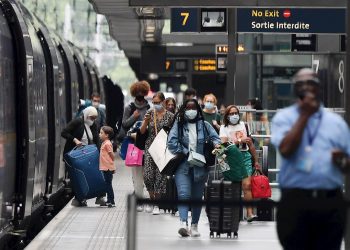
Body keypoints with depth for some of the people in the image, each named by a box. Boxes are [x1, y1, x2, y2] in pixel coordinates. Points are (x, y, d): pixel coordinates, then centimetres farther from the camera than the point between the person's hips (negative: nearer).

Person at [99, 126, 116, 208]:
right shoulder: (104, 143, 14)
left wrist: (111, 163, -4)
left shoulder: (107, 144, -15)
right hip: (105, 168, 9)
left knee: (108, 185, -6)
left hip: (108, 168, -9)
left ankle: (111, 202, -2)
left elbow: (112, 155, -15)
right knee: (107, 185, 14)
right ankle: (109, 201, 20)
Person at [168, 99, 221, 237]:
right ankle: (183, 223, -29)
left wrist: (216, 145, -17)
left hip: (200, 167, 2)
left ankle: (194, 225, 19)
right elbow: (172, 142, -5)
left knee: (197, 197, 9)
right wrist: (186, 153, -12)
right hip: (183, 166, -2)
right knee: (183, 194, -18)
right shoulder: (178, 124, 3)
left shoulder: (204, 125, 9)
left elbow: (215, 137, 6)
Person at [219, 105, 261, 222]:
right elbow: (224, 144, -8)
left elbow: (250, 144, 19)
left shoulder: (244, 125, 15)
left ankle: (250, 213, -18)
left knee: (247, 184, -11)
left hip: (245, 155, 2)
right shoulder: (224, 128, 6)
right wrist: (240, 141, -14)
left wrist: (256, 161, 20)